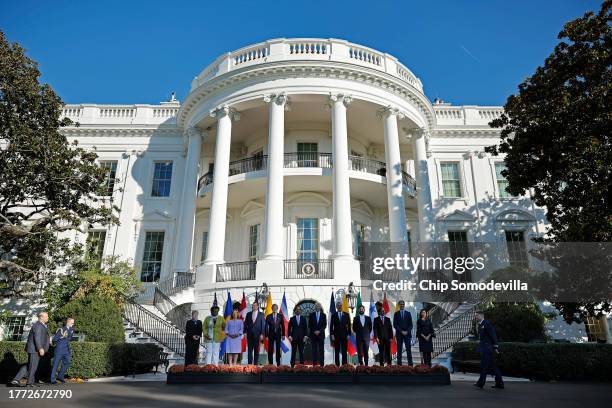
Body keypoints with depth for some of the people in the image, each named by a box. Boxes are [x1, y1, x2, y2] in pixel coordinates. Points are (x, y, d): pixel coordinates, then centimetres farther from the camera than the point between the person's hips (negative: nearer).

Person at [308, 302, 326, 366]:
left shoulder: (323, 315, 6)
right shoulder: (311, 315, 5)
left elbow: (325, 325, 2)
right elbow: (309, 325, 4)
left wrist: (319, 331, -10)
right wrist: (314, 331, -8)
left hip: (321, 334, 0)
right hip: (313, 334, 0)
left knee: (321, 350, 0)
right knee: (314, 350, 0)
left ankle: (322, 364, 3)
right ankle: (314, 364, 3)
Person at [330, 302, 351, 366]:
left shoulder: (346, 315, 7)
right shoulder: (334, 315, 5)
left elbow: (349, 325, 6)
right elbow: (331, 326, 3)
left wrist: (348, 334, -1)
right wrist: (332, 335, -5)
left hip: (344, 336, 1)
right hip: (336, 336, -1)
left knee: (344, 351, 1)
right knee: (337, 352, 1)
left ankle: (344, 365, 6)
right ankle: (337, 365, 6)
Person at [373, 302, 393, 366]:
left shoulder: (388, 319, 14)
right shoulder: (376, 319, 6)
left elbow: (390, 329, 11)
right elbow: (375, 329, 0)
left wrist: (391, 337, 2)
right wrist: (376, 338, -9)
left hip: (387, 338, 2)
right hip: (380, 338, -2)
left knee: (388, 351, -1)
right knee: (381, 352, -1)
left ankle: (389, 364, 2)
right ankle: (381, 364, 2)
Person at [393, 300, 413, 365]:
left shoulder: (408, 313, 9)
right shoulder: (396, 314, 5)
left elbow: (410, 324, 6)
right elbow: (395, 325, 0)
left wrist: (407, 331, -8)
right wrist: (401, 331, -10)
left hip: (407, 334, 1)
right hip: (399, 334, -1)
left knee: (409, 349, -2)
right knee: (399, 350, 0)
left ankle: (410, 364, 1)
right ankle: (399, 364, 3)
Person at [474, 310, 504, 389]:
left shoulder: (487, 324, -12)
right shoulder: (480, 325, 16)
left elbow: (493, 335, -15)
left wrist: (495, 347, -15)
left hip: (487, 348, -9)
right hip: (483, 349, 9)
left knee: (484, 365, -4)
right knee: (492, 366, 12)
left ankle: (481, 383, 2)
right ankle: (499, 383, 17)